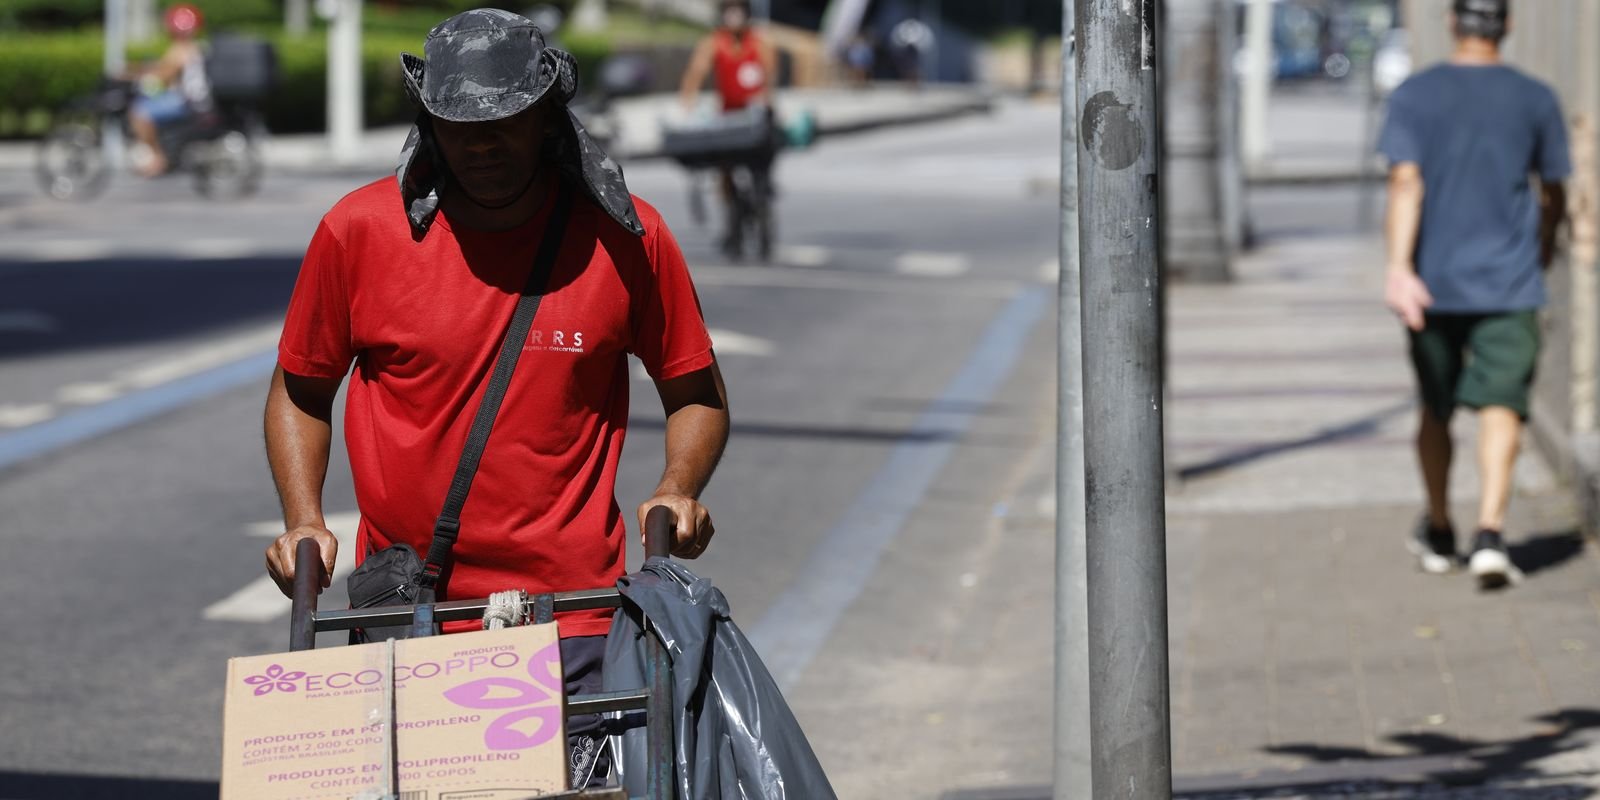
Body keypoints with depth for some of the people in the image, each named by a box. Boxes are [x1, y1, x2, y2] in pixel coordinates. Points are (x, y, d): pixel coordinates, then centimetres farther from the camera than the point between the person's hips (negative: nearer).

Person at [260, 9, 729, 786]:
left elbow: (695, 393, 13)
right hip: (403, 624, 1)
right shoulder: (360, 231, -1)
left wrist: (677, 491, -7)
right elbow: (301, 390, 13)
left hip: (572, 623, 0)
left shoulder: (623, 236, 0)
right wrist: (303, 522, -2)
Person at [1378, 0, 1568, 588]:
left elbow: (1405, 182, -13)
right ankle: (1490, 534, -25)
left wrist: (1399, 266, -21)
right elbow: (1553, 195, 11)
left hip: (1434, 282, 1)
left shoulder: (1415, 96, -1)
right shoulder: (1536, 100, 3)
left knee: (1436, 408, 16)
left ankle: (1439, 535, 29)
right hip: (1509, 282, -1)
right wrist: (1544, 251, 30)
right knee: (1500, 406, -8)